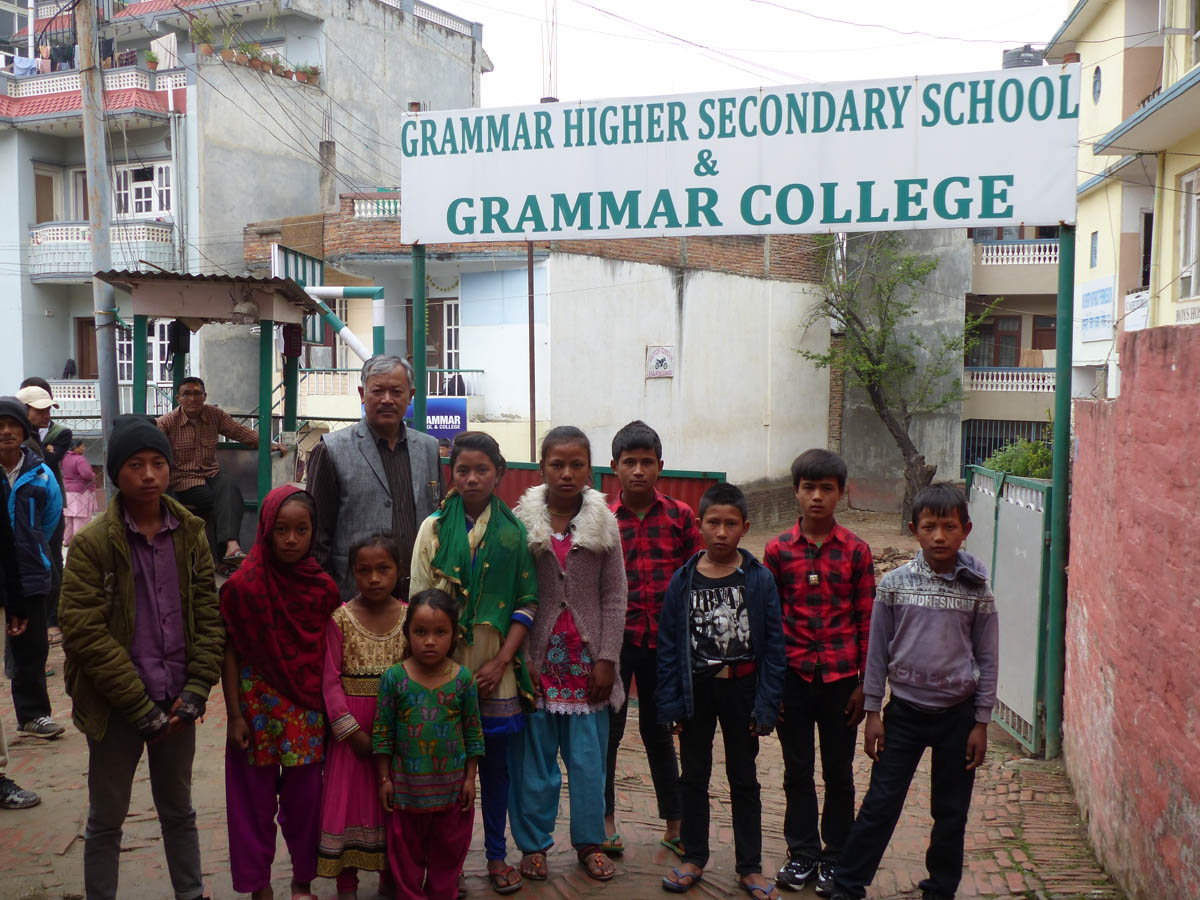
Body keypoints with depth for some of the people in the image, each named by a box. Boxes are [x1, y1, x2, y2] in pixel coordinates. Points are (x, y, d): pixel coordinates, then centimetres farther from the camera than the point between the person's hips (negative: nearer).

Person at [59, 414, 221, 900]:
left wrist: (196, 690, -7)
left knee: (179, 811, 19)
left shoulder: (191, 535, 1)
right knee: (106, 820, 11)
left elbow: (209, 618, 3)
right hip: (115, 708, -3)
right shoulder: (91, 544, -11)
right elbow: (83, 631, -15)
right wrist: (139, 705, -16)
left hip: (176, 705, 4)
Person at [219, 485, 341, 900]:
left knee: (304, 801, 9)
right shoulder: (244, 585, -9)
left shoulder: (323, 588, -2)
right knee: (257, 801, 10)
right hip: (258, 707, -2)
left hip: (308, 710, 2)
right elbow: (229, 652, -5)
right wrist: (235, 715, -7)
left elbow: (330, 655, 4)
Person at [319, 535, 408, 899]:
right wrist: (352, 731, -12)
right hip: (352, 726, -2)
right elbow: (331, 681, -8)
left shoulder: (410, 616, -1)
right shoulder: (341, 618, -7)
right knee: (348, 797, 5)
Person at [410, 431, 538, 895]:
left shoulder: (514, 531, 3)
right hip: (445, 665, -1)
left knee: (495, 759, 9)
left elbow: (527, 602, 2)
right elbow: (420, 601, 0)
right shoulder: (435, 527, 2)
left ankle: (496, 855, 23)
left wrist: (500, 662, -7)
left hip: (497, 668, 1)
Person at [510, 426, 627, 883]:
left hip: (586, 656, 1)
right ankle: (533, 843, 20)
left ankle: (590, 842, 21)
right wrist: (519, 659, -9)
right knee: (534, 755, 7)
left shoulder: (604, 524, 1)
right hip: (538, 655, -1)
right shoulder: (521, 522, -2)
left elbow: (615, 596, 1)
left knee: (589, 755, 6)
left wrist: (606, 659, -5)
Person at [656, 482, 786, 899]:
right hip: (696, 689, 1)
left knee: (744, 780, 12)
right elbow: (668, 647, -2)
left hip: (741, 689, -1)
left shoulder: (760, 580, -9)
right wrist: (670, 704, -6)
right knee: (694, 777, 14)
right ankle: (694, 858, 30)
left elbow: (774, 646, -7)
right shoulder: (683, 581, -5)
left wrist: (766, 705, -10)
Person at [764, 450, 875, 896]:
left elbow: (866, 620, 1)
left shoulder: (855, 551, -2)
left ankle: (835, 858, 24)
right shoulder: (778, 550, 0)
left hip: (840, 676, 0)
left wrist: (864, 682, -1)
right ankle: (802, 854, 24)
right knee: (797, 770, 11)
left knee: (838, 772, 10)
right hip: (793, 676, 1)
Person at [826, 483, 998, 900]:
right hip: (905, 710, 0)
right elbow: (878, 650, 1)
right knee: (880, 805, 1)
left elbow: (987, 658, 1)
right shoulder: (894, 583, -5)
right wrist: (873, 712, 1)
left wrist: (981, 723, 1)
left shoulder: (977, 590, -5)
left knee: (951, 812, 11)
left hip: (958, 714, 1)